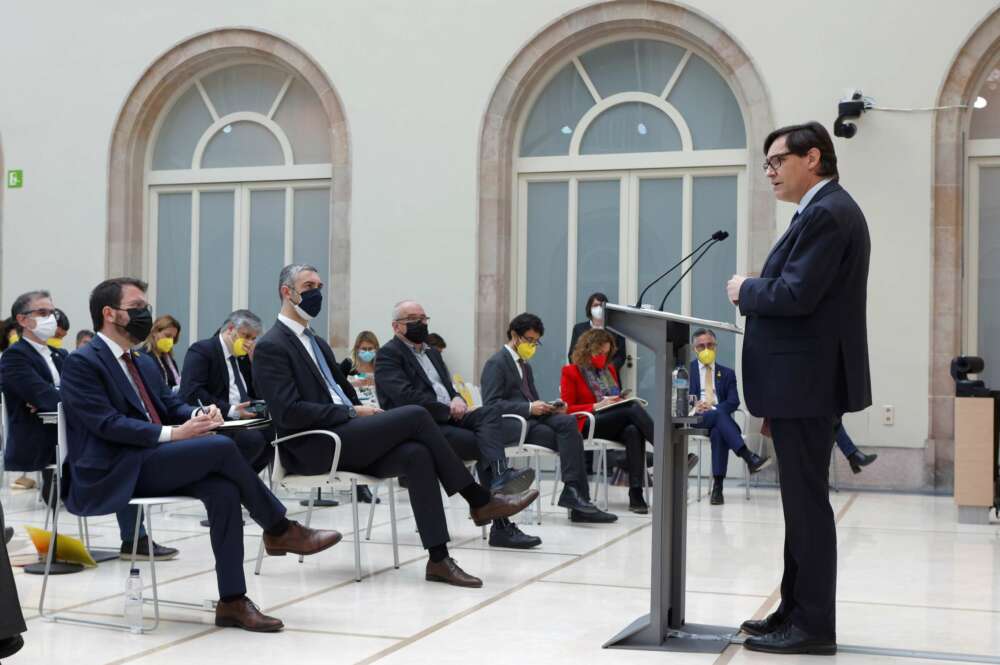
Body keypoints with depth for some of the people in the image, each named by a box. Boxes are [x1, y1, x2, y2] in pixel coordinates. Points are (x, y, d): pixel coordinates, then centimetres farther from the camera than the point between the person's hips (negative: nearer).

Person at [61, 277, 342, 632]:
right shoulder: (82, 363, -6)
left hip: (153, 463, 8)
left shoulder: (144, 363, 21)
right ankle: (280, 530, -6)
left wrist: (200, 414, -8)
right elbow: (106, 423, -17)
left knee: (224, 489, -21)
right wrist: (172, 434, -23)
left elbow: (172, 405, 17)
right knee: (221, 447, -24)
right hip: (114, 474, -8)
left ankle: (232, 601, -20)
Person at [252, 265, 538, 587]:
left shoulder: (316, 342, 22)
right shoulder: (270, 347, -7)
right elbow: (289, 413, -17)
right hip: (313, 449, -8)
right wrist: (352, 412, -14)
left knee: (416, 454, -20)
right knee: (415, 415, -20)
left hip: (342, 437, 8)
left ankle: (438, 559, -23)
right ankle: (481, 501, -11)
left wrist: (363, 413, 4)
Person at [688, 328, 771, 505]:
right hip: (697, 418, -1)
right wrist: (693, 406, -15)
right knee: (719, 414, -36)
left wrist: (713, 407, -12)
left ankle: (717, 487, -40)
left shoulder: (727, 373, 20)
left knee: (719, 432, -36)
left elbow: (733, 402, 7)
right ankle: (749, 457, -48)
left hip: (718, 415, 2)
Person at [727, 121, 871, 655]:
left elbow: (795, 294, -24)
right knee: (802, 502, 14)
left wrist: (745, 289, -8)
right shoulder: (825, 211, 18)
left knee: (807, 503, -5)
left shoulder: (827, 213, -15)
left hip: (806, 383, -11)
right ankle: (797, 610, 23)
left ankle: (813, 625, 2)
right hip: (804, 380, 11)